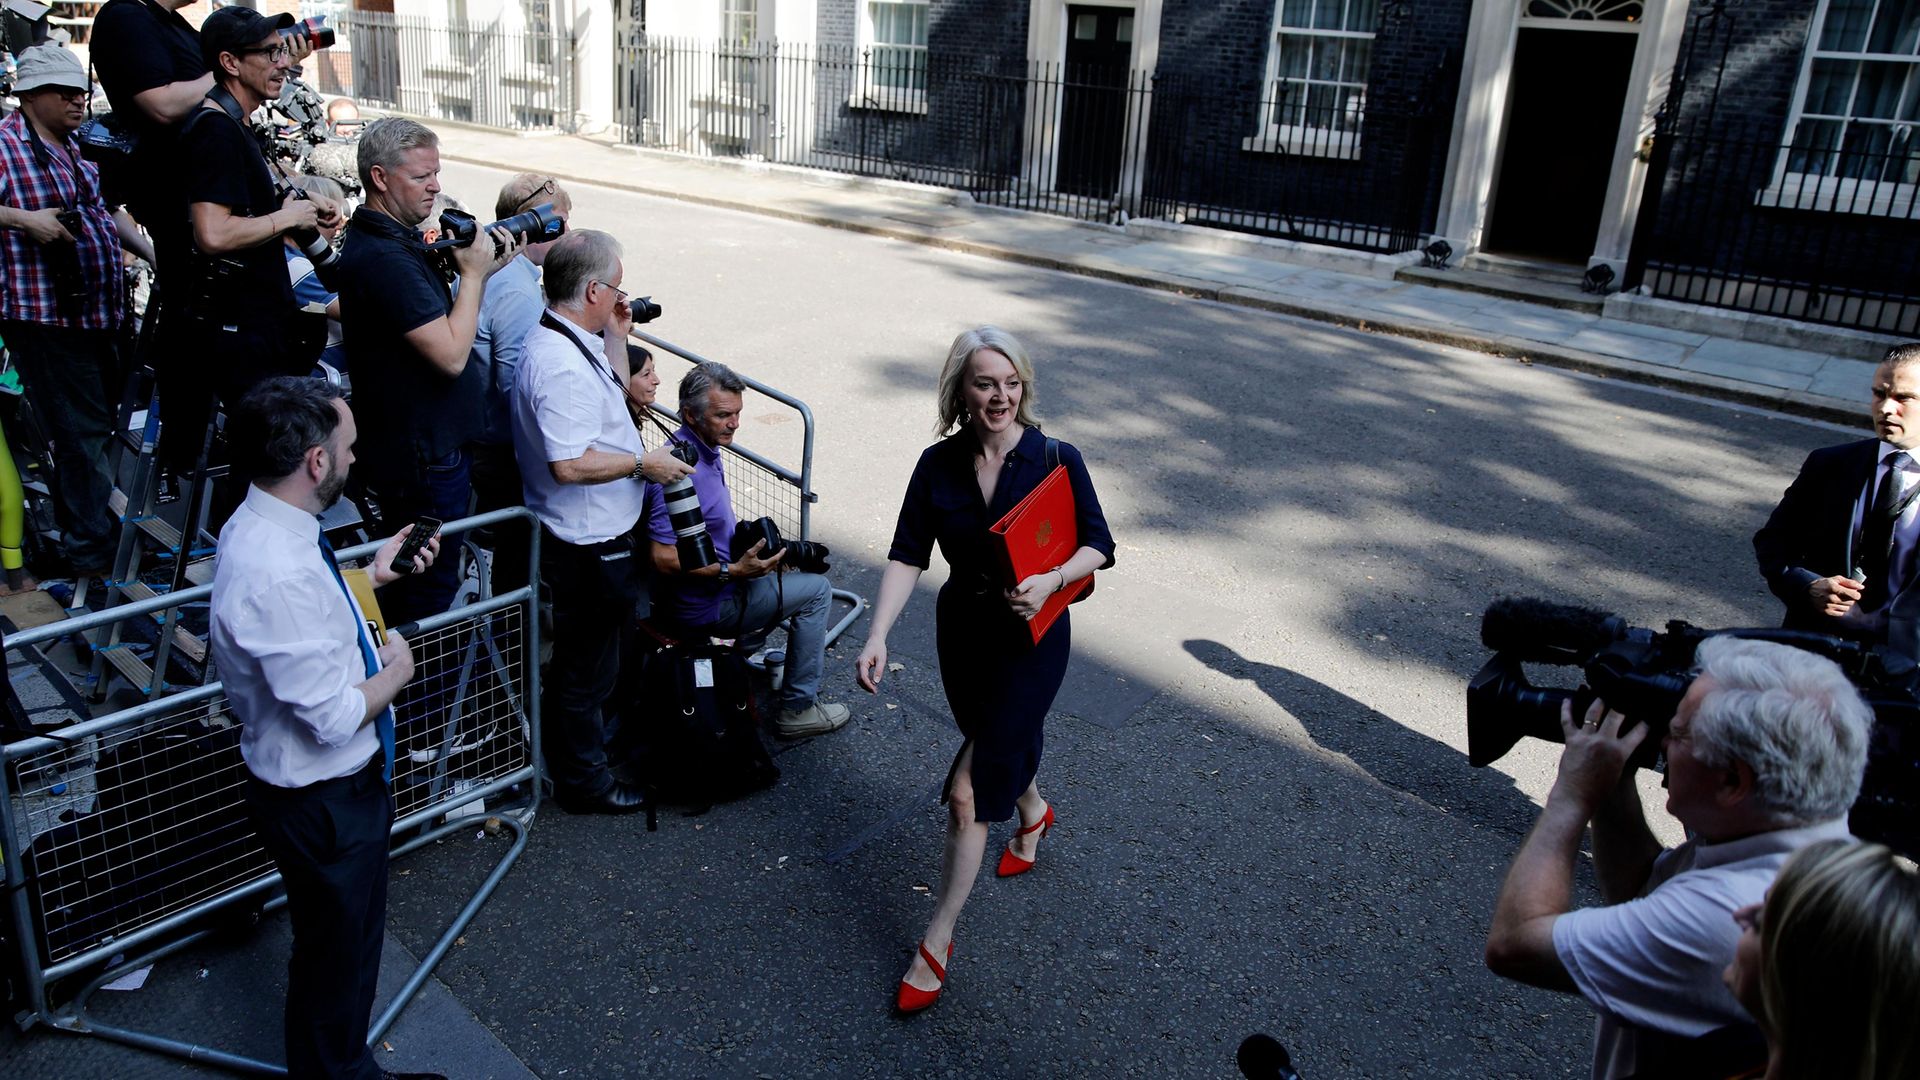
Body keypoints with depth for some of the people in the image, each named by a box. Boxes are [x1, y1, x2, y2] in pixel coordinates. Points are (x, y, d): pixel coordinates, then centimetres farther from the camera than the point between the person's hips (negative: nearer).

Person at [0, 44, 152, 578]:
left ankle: (75, 528, 30)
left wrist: (156, 258, 19)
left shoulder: (80, 148, 17)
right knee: (83, 432, -6)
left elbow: (108, 210, 25)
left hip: (99, 311, 8)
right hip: (44, 314, -8)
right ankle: (92, 551, 3)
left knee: (99, 423, 15)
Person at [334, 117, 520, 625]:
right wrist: (473, 273, -16)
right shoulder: (382, 257, -23)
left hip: (423, 445, 11)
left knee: (407, 588, 23)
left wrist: (479, 272, 2)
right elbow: (451, 354, -27)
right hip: (421, 456, -11)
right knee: (429, 594, 1)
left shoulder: (395, 240, 10)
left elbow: (441, 323, 16)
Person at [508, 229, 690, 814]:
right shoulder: (563, 366, -29)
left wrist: (615, 339, 10)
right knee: (587, 668, 7)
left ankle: (590, 738, 48)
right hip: (589, 546, -10)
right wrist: (644, 464, -21)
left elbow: (604, 403, 20)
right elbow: (569, 463, -33)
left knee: (595, 657, 28)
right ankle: (583, 781, 24)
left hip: (593, 538, 10)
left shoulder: (566, 342, 5)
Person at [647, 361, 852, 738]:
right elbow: (664, 558, -32)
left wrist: (750, 542, 5)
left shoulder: (704, 449, 2)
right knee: (816, 589, -5)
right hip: (707, 604, -10)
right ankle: (797, 708, 1)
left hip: (721, 579, 10)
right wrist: (733, 571, -29)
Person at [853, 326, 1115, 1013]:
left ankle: (936, 943, 5)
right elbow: (907, 556, -10)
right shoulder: (938, 464, -6)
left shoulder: (1057, 460, -13)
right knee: (1001, 746, 26)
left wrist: (1050, 581, -26)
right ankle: (1033, 813, 62)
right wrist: (877, 637, -21)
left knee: (969, 792, -8)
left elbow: (1098, 546, -6)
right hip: (962, 629, 4)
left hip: (1032, 636, -4)